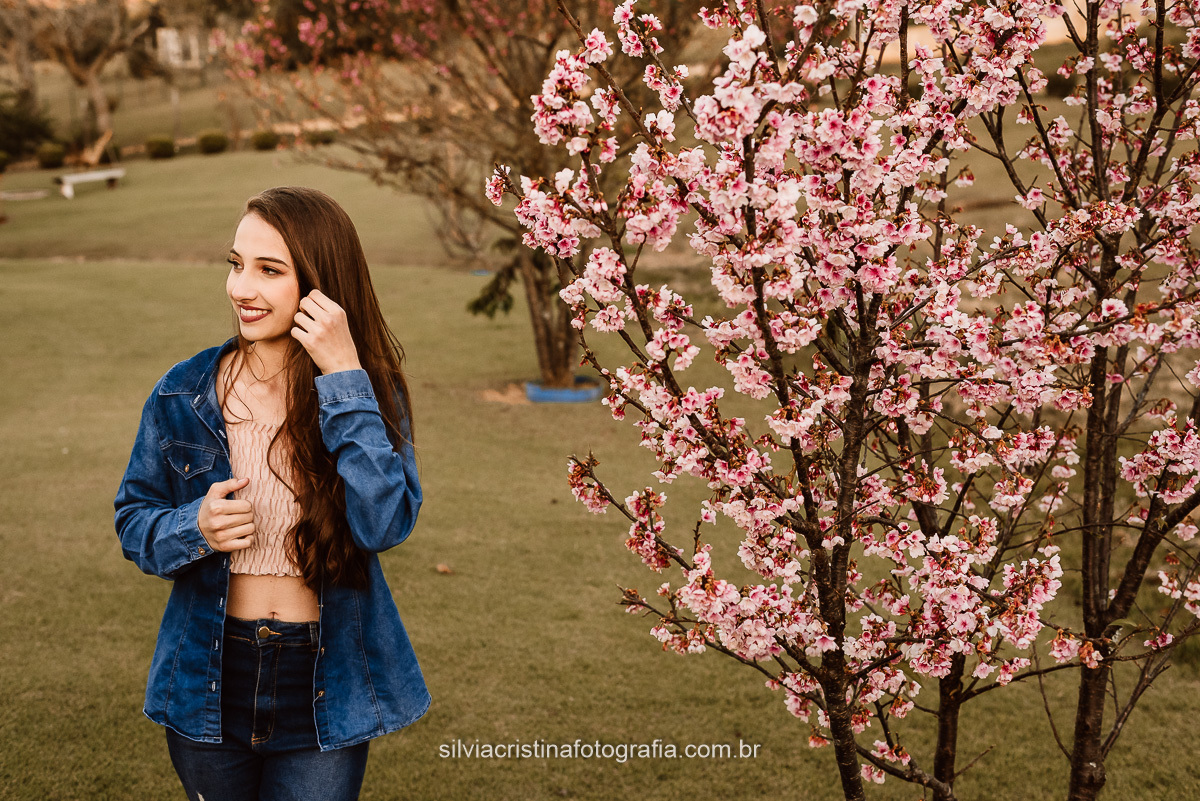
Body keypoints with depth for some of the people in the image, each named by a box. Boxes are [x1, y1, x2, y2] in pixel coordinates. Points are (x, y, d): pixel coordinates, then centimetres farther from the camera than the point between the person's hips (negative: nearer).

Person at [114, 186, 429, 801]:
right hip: (209, 684, 2)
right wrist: (195, 526, -19)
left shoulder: (369, 391, -8)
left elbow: (385, 524, -23)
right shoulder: (185, 394, -5)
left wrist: (344, 378, -25)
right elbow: (133, 520, 4)